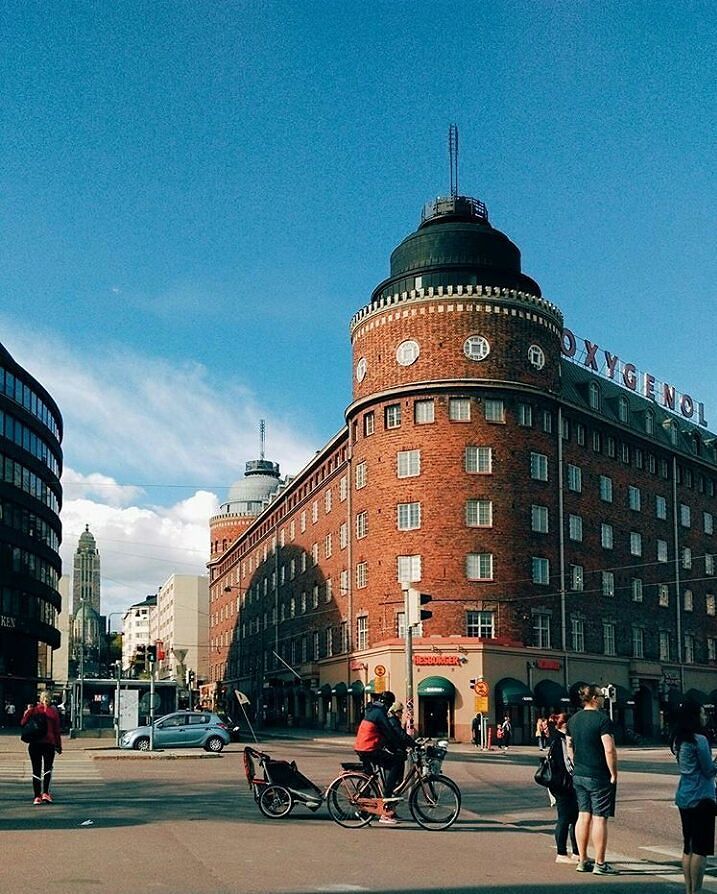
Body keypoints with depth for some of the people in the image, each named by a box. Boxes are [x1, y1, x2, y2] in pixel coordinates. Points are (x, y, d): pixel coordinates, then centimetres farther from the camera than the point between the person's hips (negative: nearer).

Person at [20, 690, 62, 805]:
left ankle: (37, 796, 3)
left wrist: (27, 711, 14)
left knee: (36, 770, 6)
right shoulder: (53, 711, 0)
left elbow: (23, 723, 0)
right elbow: (57, 730, 0)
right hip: (49, 743, -1)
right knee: (47, 768, 8)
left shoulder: (33, 710, 1)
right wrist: (59, 746, 6)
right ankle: (45, 793, -8)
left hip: (34, 744, 1)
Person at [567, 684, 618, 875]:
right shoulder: (602, 719, -14)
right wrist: (614, 774, -11)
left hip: (579, 775, 7)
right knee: (599, 818, -2)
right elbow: (609, 750, -20)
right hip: (599, 777, -7)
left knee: (583, 816, 13)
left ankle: (582, 861, 18)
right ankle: (599, 864, 1)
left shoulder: (573, 720, 10)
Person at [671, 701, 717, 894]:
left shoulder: (679, 740, 9)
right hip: (701, 798, -8)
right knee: (701, 849, -3)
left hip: (684, 797, 8)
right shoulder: (699, 740, -16)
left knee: (688, 847, 13)